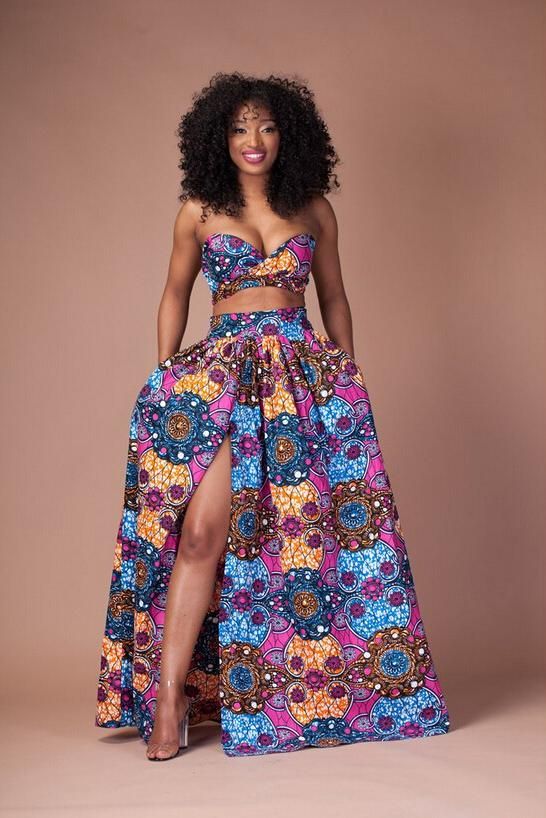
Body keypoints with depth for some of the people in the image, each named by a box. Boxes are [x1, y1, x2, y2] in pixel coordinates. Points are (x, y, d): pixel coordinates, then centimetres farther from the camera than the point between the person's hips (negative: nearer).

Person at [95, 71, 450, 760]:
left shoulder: (314, 210, 11)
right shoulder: (199, 211, 8)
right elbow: (175, 298, 15)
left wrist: (349, 377, 15)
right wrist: (167, 375, 7)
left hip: (307, 372, 2)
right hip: (223, 374, -1)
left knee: (310, 530, 0)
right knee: (203, 530, -13)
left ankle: (325, 693, 14)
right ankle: (169, 700, -8)